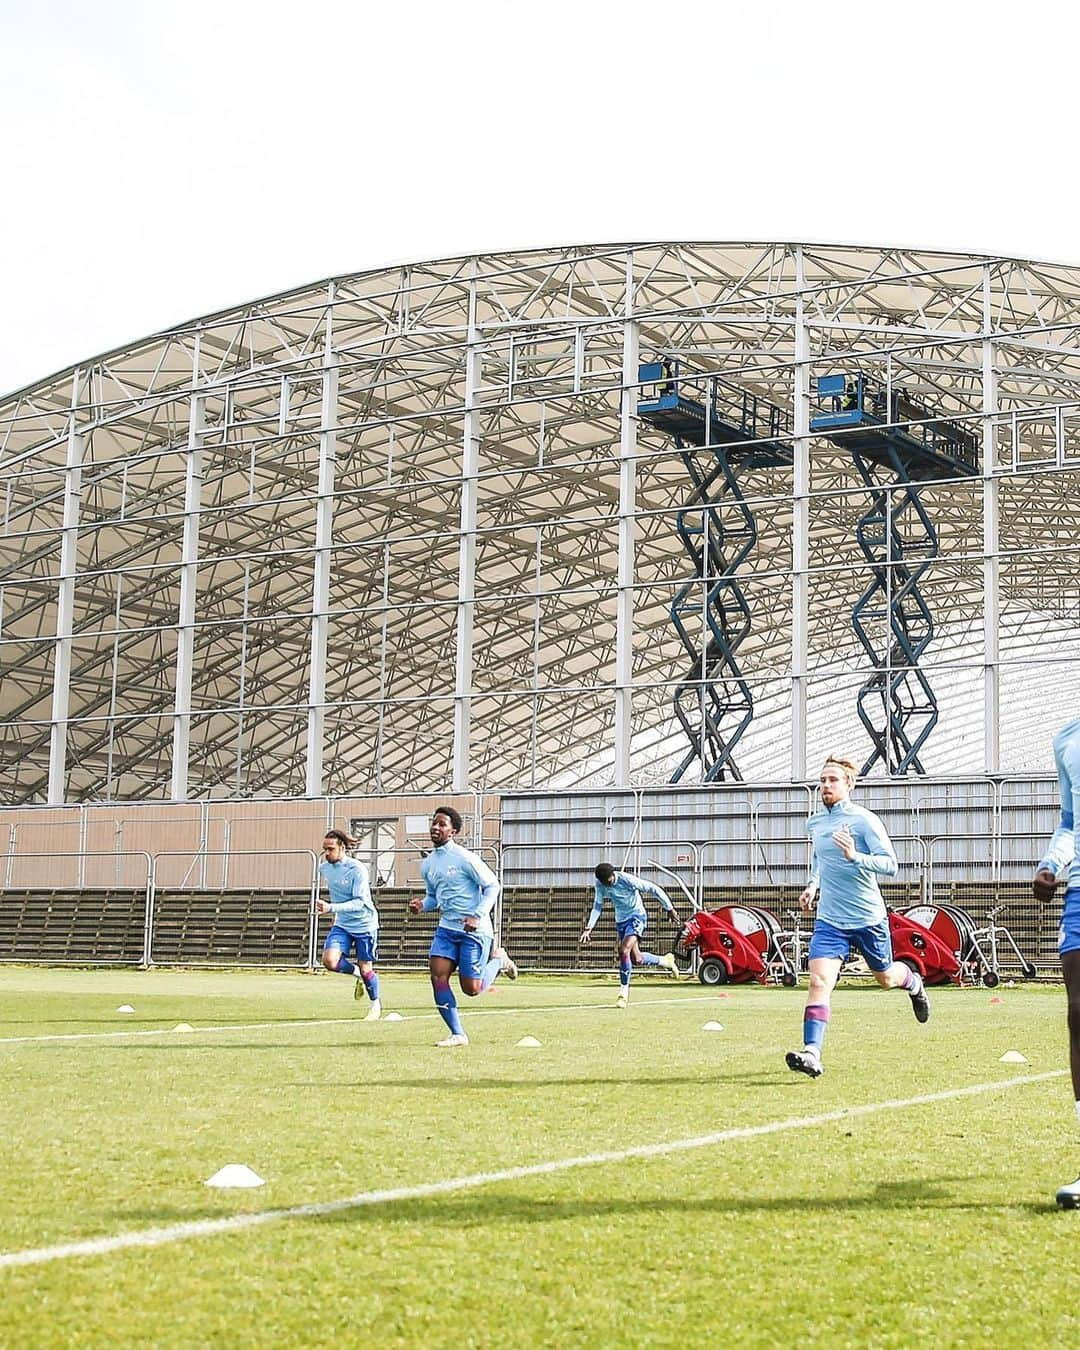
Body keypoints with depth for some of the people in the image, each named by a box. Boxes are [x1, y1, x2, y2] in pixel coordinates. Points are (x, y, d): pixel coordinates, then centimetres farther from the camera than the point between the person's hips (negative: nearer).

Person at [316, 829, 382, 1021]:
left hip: (364, 924, -5)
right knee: (329, 960, -18)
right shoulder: (324, 867, -2)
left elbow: (359, 902, -25)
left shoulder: (357, 869, -21)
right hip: (342, 924, 5)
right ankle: (356, 973, 14)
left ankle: (376, 1004, 32)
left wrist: (331, 907, -35)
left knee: (365, 968, 5)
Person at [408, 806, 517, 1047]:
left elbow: (492, 886, -9)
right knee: (437, 975, -13)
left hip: (474, 930, -6)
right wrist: (421, 904, 0)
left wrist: (478, 916, -19)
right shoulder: (427, 864, 9)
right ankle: (457, 1034, -3)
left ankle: (498, 959, 25)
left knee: (471, 989, -7)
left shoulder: (464, 858, -13)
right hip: (447, 928, 6)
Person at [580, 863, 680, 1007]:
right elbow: (597, 907, 3)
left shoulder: (628, 880, -25)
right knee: (636, 959, 5)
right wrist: (588, 928, -8)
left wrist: (670, 909, -11)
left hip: (637, 916, -6)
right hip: (621, 920, 6)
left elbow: (655, 890, -17)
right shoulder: (599, 884, -9)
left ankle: (624, 991, -16)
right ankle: (665, 961, 33)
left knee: (624, 950, -24)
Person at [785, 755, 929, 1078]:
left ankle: (913, 981, 55)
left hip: (868, 918, -3)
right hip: (829, 919, 3)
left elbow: (891, 865, -17)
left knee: (885, 978, 18)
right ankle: (811, 1054, -24)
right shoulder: (814, 823, 6)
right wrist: (812, 886, 11)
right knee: (819, 982, -16)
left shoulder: (864, 820, -12)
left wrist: (855, 857, -31)